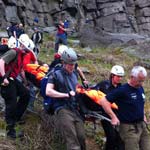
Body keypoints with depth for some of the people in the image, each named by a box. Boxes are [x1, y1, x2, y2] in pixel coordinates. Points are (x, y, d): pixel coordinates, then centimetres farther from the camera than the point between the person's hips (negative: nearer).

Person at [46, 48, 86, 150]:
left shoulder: (74, 74, 21)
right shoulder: (56, 75, 2)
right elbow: (48, 92, -7)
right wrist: (67, 95, -10)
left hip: (75, 109, 6)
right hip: (63, 110, -6)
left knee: (82, 138, -2)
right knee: (72, 141, -16)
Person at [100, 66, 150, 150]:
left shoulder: (141, 89, 9)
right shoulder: (122, 90, -14)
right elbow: (104, 101, -15)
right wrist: (114, 117, -18)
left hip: (142, 125, 7)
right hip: (129, 127, -7)